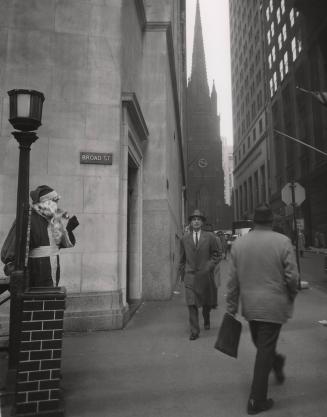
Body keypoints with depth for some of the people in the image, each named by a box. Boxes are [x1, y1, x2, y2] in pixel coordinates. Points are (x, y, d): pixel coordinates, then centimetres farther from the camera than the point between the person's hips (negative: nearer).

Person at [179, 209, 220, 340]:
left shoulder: (210, 237, 1)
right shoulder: (185, 239, 6)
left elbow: (216, 254, 5)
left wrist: (210, 266, -8)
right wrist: (182, 273, 13)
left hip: (205, 275, 0)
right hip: (190, 275, 0)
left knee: (206, 301, 16)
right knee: (191, 304, -8)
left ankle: (206, 320, 45)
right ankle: (194, 331, 0)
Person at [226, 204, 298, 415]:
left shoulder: (239, 243, -2)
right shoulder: (283, 242, -11)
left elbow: (233, 280, -1)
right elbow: (292, 277, -11)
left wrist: (231, 307, 7)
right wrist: (291, 297, 10)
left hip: (249, 306, 3)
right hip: (274, 306, -3)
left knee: (261, 344, 26)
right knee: (265, 350, 7)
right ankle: (257, 401, 16)